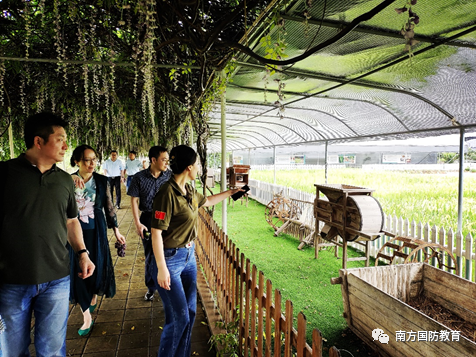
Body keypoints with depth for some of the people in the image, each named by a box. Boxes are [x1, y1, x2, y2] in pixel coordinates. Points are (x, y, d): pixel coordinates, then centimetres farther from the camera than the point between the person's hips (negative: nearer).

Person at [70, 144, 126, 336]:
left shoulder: (102, 181, -2)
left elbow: (109, 207, 4)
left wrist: (116, 230, 6)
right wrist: (71, 181, -35)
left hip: (96, 230, 1)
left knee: (97, 266, 11)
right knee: (79, 270, 2)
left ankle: (94, 295, 44)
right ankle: (87, 317, 15)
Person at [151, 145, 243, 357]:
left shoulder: (189, 191, 4)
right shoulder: (168, 193, -22)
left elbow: (207, 201, 26)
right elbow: (156, 232, -21)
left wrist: (230, 192, 31)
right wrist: (162, 269, -21)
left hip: (189, 255, 8)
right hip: (171, 259, -8)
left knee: (190, 312, 15)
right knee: (179, 317, -1)